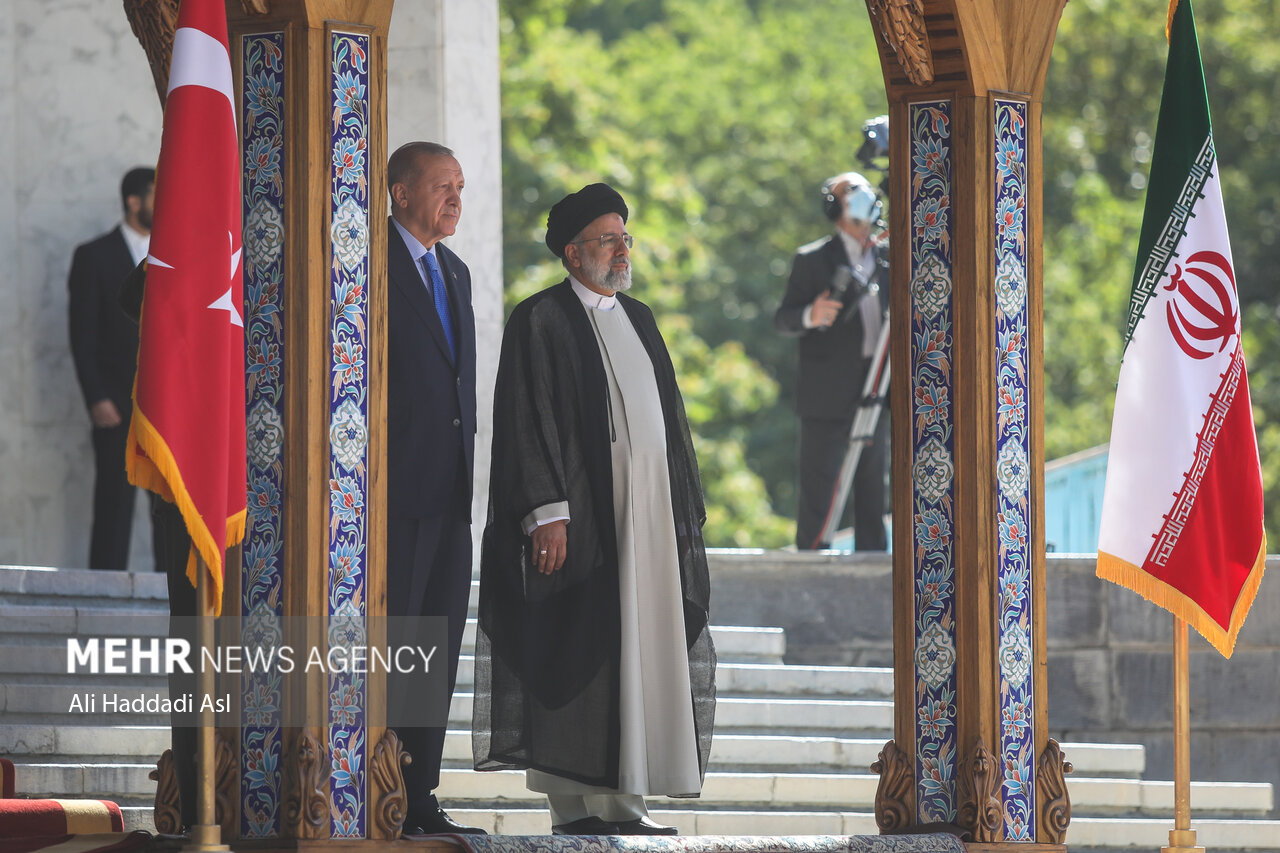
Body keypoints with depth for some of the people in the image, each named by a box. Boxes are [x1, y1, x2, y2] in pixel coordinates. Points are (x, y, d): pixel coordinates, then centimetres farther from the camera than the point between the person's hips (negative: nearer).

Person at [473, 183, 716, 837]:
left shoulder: (638, 319, 18)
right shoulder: (541, 320, -3)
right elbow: (529, 422, -10)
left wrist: (683, 508, 15)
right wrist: (547, 513, -18)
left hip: (649, 510, 7)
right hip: (581, 514, -7)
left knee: (640, 651, 5)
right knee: (577, 652, -6)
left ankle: (620, 800, 9)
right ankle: (571, 804, -3)